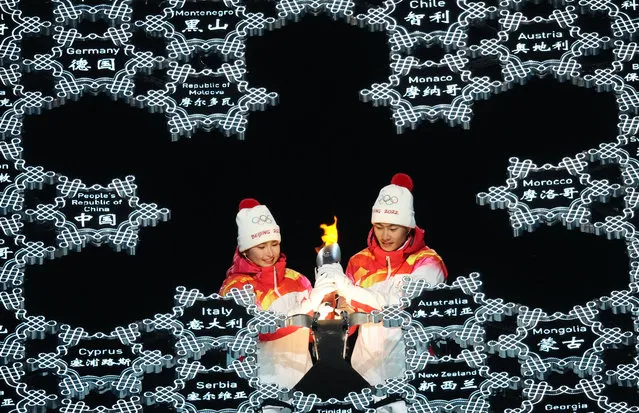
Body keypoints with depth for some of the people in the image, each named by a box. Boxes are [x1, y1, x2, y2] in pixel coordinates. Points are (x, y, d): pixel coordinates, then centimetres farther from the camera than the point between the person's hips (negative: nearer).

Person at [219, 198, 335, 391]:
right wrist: (306, 306, -27)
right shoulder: (235, 287, -6)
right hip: (264, 384, -4)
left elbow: (312, 331, 13)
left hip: (302, 376, 4)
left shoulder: (295, 279, 7)